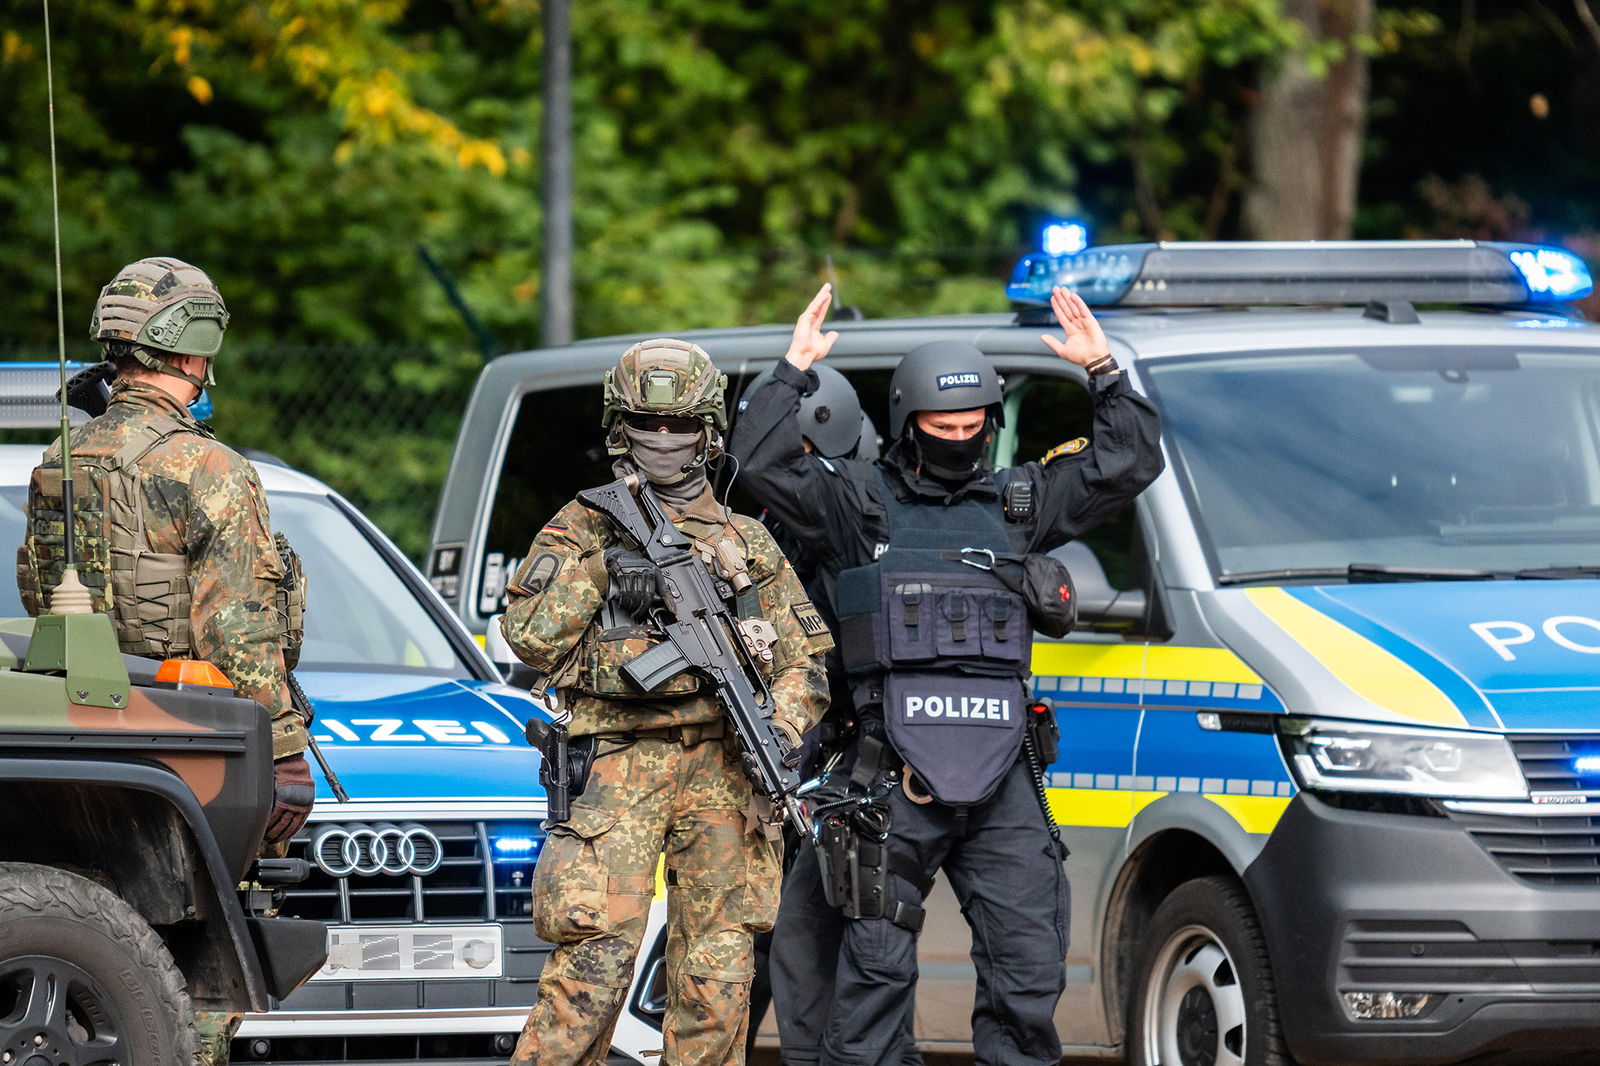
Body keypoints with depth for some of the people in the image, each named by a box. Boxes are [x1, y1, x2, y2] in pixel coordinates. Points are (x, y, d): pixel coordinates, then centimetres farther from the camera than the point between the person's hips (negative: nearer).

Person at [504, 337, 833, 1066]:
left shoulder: (746, 542, 17)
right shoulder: (581, 529, 11)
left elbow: (805, 653, 14)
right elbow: (530, 637, 0)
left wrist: (782, 729, -3)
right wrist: (597, 567, -8)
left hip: (722, 766, 3)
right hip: (620, 760, -3)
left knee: (718, 967, 0)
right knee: (597, 954, -15)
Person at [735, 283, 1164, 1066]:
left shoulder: (1019, 503, 18)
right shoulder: (858, 502, 8)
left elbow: (1130, 461, 19)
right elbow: (762, 466, -3)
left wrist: (1102, 371, 10)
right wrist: (795, 370, -5)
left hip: (1000, 774, 4)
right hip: (895, 778, -3)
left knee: (1028, 967, 2)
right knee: (874, 966, -2)